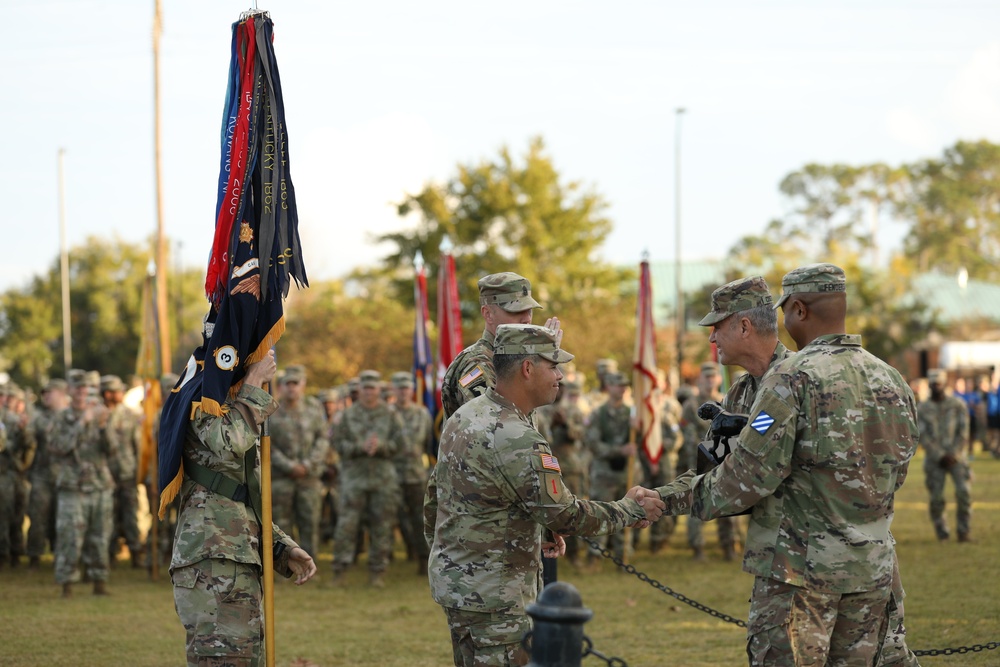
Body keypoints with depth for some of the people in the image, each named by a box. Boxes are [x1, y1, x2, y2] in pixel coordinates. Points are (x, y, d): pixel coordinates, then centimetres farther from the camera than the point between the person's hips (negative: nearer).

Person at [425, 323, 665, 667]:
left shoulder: (464, 416, 6)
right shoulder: (517, 439, -24)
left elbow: (434, 493, 16)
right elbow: (566, 515, -19)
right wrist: (631, 509, -8)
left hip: (451, 575, 10)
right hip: (490, 595, -10)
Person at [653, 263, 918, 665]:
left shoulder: (792, 378, -13)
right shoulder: (893, 381, 10)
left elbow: (750, 476, -15)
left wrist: (678, 497, -3)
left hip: (801, 564, -7)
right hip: (872, 570, 7)